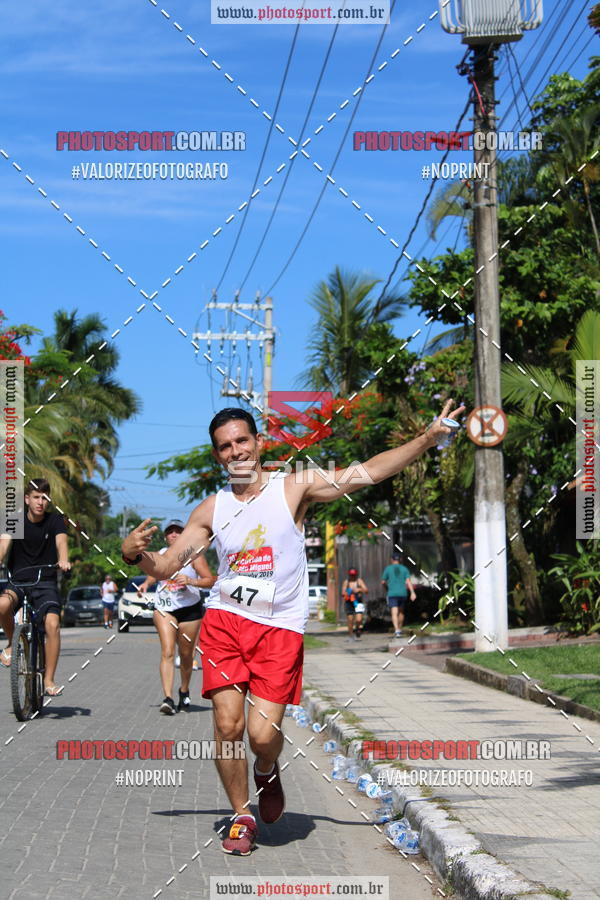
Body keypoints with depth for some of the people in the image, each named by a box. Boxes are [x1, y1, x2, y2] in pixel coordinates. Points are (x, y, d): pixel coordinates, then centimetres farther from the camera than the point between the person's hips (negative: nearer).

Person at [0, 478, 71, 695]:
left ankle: (49, 680, -13)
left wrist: (63, 561, -40)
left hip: (45, 584, 0)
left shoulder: (55, 521, 1)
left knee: (52, 624, -23)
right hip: (18, 582, 0)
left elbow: (61, 542, -17)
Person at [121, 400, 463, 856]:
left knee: (263, 734, -12)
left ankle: (268, 772, 26)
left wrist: (427, 439, -20)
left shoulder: (294, 488, -1)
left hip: (280, 629, -2)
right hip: (225, 619, 2)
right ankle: (242, 817, 15)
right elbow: (166, 565, 12)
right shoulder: (212, 509, 8)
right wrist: (136, 554, -10)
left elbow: (366, 472, -10)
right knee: (227, 725, -7)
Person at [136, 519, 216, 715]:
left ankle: (184, 692, 35)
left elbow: (210, 580, -9)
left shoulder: (193, 556, -4)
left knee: (186, 655, 9)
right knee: (167, 652, -14)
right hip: (164, 608, 2)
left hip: (189, 609, -1)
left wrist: (191, 581, -24)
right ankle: (168, 699, -23)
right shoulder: (160, 555, 8)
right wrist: (146, 583, 7)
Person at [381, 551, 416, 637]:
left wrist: (386, 586, 26)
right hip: (403, 593, 3)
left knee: (394, 613, -9)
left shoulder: (388, 568, 2)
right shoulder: (404, 569, 6)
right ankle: (399, 629, 30)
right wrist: (412, 592, -12)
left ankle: (397, 630, -27)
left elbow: (383, 582, 4)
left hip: (392, 594, -3)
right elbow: (408, 581, -6)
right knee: (401, 611, 23)